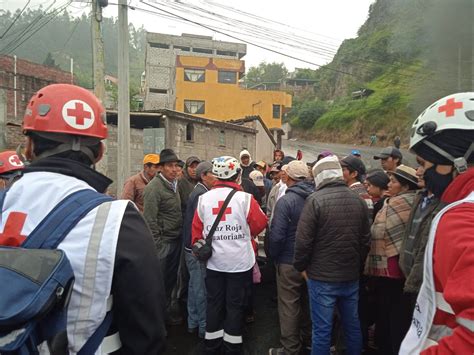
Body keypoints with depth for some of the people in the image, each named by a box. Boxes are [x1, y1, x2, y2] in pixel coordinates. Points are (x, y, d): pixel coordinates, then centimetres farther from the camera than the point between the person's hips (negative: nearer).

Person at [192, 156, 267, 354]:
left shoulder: (203, 199, -5)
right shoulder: (245, 199, -14)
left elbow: (197, 230, 1)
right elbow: (260, 224, -4)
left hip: (214, 262, 3)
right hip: (240, 262, -3)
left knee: (214, 305, 17)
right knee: (235, 307, 12)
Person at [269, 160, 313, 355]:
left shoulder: (286, 201, -20)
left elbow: (277, 235, -21)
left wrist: (274, 256, -3)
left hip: (290, 262, -6)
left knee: (289, 306, 9)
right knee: (308, 301, 22)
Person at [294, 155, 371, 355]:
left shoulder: (315, 200, -16)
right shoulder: (359, 201, 1)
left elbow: (303, 239, -16)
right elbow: (365, 240, 8)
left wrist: (301, 266, 0)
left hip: (322, 276, -5)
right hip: (351, 276, 6)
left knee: (322, 329, 7)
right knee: (352, 325, 20)